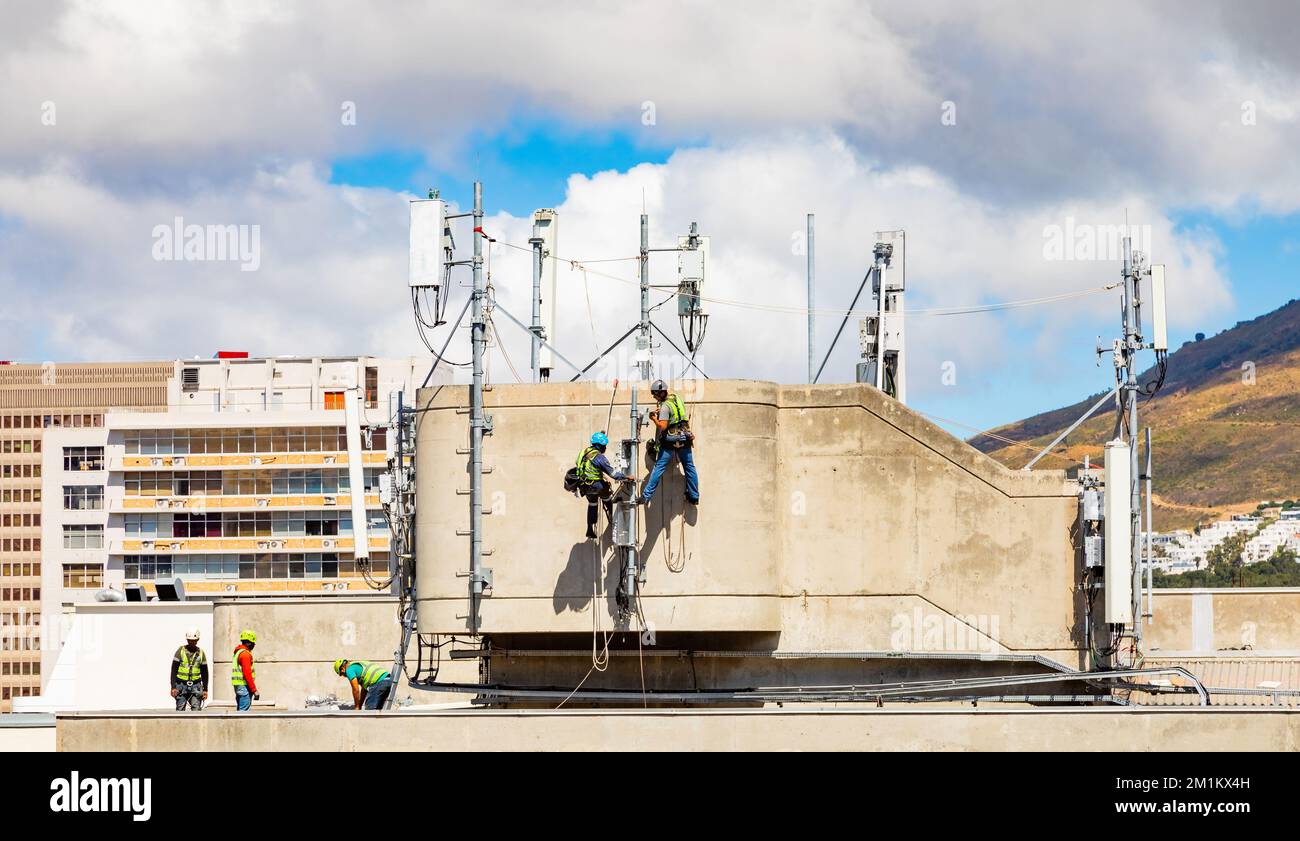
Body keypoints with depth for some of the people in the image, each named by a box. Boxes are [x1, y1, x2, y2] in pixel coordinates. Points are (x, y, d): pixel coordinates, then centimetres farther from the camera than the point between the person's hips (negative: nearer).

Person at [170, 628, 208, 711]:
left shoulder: (201, 653, 7)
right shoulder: (180, 651, 0)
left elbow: (204, 673, 12)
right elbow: (173, 670, -2)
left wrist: (205, 689, 6)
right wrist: (173, 687, -10)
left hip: (195, 686, 1)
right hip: (181, 685, -1)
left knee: (196, 709, -12)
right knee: (180, 710, -2)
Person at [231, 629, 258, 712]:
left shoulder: (237, 652, 17)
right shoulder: (245, 654, -13)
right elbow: (247, 674, -20)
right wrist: (254, 690, -18)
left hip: (238, 686, 10)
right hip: (244, 686, -10)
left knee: (240, 710, 12)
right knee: (244, 711, -12)